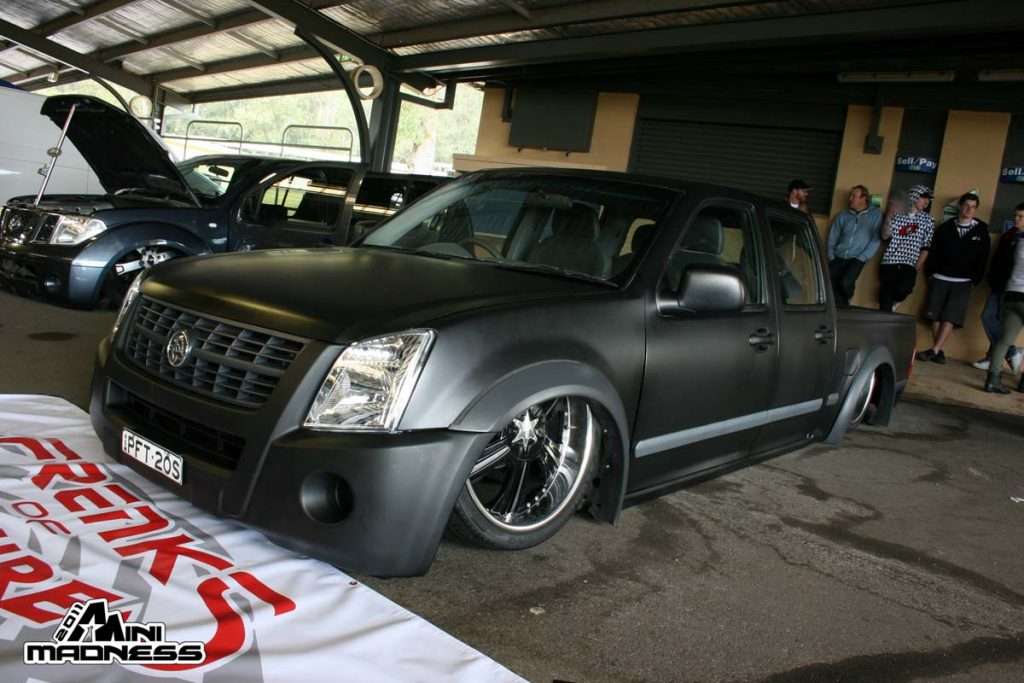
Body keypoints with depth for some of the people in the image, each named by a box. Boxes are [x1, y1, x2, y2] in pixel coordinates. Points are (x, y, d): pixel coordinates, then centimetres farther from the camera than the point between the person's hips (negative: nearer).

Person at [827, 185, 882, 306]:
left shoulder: (876, 215, 1)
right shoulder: (843, 216, 9)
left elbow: (876, 240, -4)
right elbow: (832, 238, 11)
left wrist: (862, 258, -11)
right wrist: (831, 257, -1)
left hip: (857, 259, -3)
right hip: (839, 257, 3)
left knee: (846, 282, -27)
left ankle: (844, 306, 0)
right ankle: (842, 306, 3)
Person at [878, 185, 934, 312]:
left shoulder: (927, 220, 7)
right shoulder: (897, 214, 4)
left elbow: (926, 247, 7)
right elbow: (885, 236, -3)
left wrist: (917, 267, -2)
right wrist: (889, 216, -16)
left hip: (909, 265, 0)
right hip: (890, 262, 0)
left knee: (903, 289, -26)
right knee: (886, 297, -4)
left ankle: (893, 302, 7)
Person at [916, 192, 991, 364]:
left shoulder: (981, 230, 4)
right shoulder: (945, 227, 6)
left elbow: (983, 258, 3)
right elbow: (933, 251, 7)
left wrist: (976, 279, -3)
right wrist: (931, 271, -2)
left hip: (963, 282, -1)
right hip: (940, 278, 1)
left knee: (950, 317, -9)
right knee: (936, 316, 0)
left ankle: (934, 350, -10)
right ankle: (939, 351, 6)